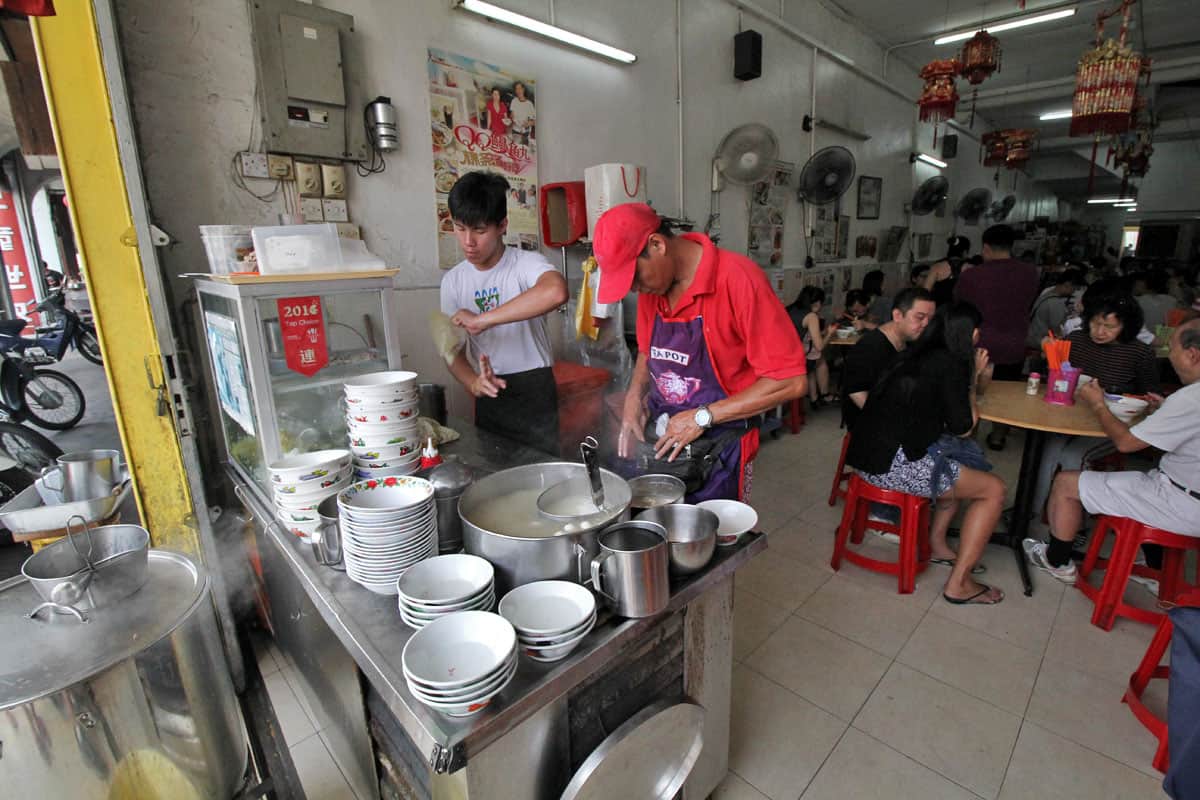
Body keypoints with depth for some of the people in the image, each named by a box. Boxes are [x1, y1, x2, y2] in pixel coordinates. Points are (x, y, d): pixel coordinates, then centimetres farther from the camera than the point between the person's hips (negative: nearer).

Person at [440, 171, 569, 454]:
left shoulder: (526, 263, -14)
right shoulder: (453, 281, 3)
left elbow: (556, 291, -38)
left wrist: (482, 320, -34)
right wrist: (473, 383, -19)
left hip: (534, 391, -5)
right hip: (490, 394, 5)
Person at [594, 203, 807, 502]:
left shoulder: (738, 279, -20)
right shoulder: (652, 283, 1)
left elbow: (790, 381, -19)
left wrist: (703, 417, -20)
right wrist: (634, 395, -3)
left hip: (717, 449, -5)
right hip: (659, 441, 6)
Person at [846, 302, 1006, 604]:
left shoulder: (920, 355, 13)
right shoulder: (951, 364, -11)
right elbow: (963, 429, -1)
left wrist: (973, 375, 21)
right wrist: (971, 379, 9)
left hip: (872, 453, 9)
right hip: (894, 463, -9)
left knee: (962, 466, 28)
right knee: (993, 489, 4)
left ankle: (936, 544, 33)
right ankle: (958, 584, 10)